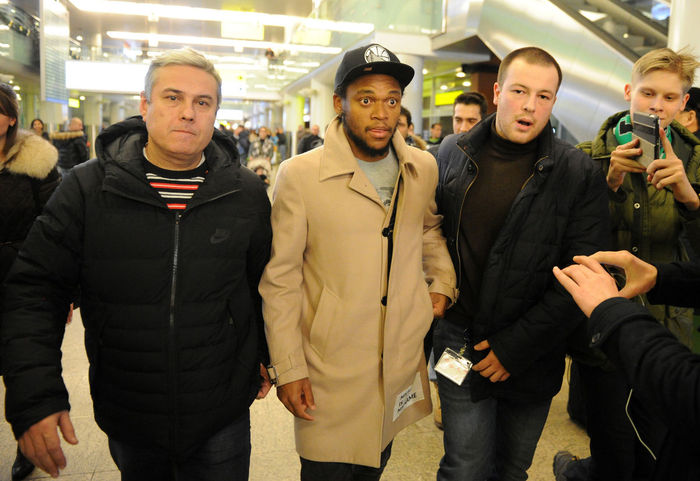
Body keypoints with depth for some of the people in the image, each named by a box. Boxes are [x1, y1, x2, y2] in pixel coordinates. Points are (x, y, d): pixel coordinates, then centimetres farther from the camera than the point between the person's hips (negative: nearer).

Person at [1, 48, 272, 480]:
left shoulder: (248, 193, -5)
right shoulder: (87, 187, -8)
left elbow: (266, 282, 7)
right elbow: (35, 290, -6)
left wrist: (267, 357, 10)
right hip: (126, 418, 1)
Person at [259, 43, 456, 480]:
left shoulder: (424, 169, 1)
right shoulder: (299, 175, -13)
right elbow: (280, 280, -9)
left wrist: (442, 283, 5)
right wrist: (288, 370, -8)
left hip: (403, 361, 4)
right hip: (329, 371, -4)